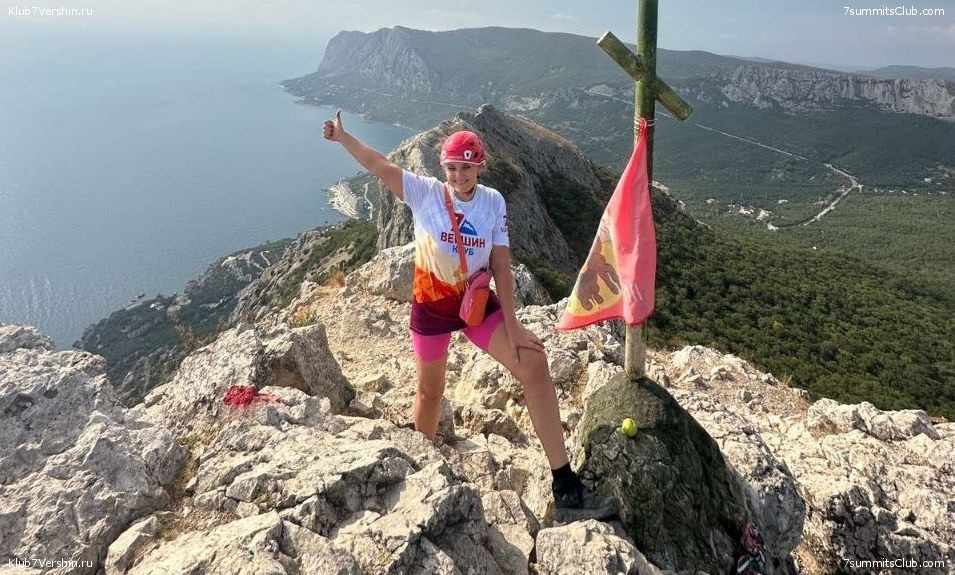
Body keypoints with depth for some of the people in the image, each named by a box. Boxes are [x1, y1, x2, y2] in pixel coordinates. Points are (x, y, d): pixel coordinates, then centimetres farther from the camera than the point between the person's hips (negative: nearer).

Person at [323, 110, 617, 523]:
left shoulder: (493, 202, -8)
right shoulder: (425, 193, -11)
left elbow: (501, 266, -8)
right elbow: (379, 165, -19)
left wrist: (511, 324, -10)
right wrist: (342, 137, -30)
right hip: (430, 306, -1)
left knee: (535, 367, -15)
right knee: (430, 390, 14)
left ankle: (566, 490, -11)